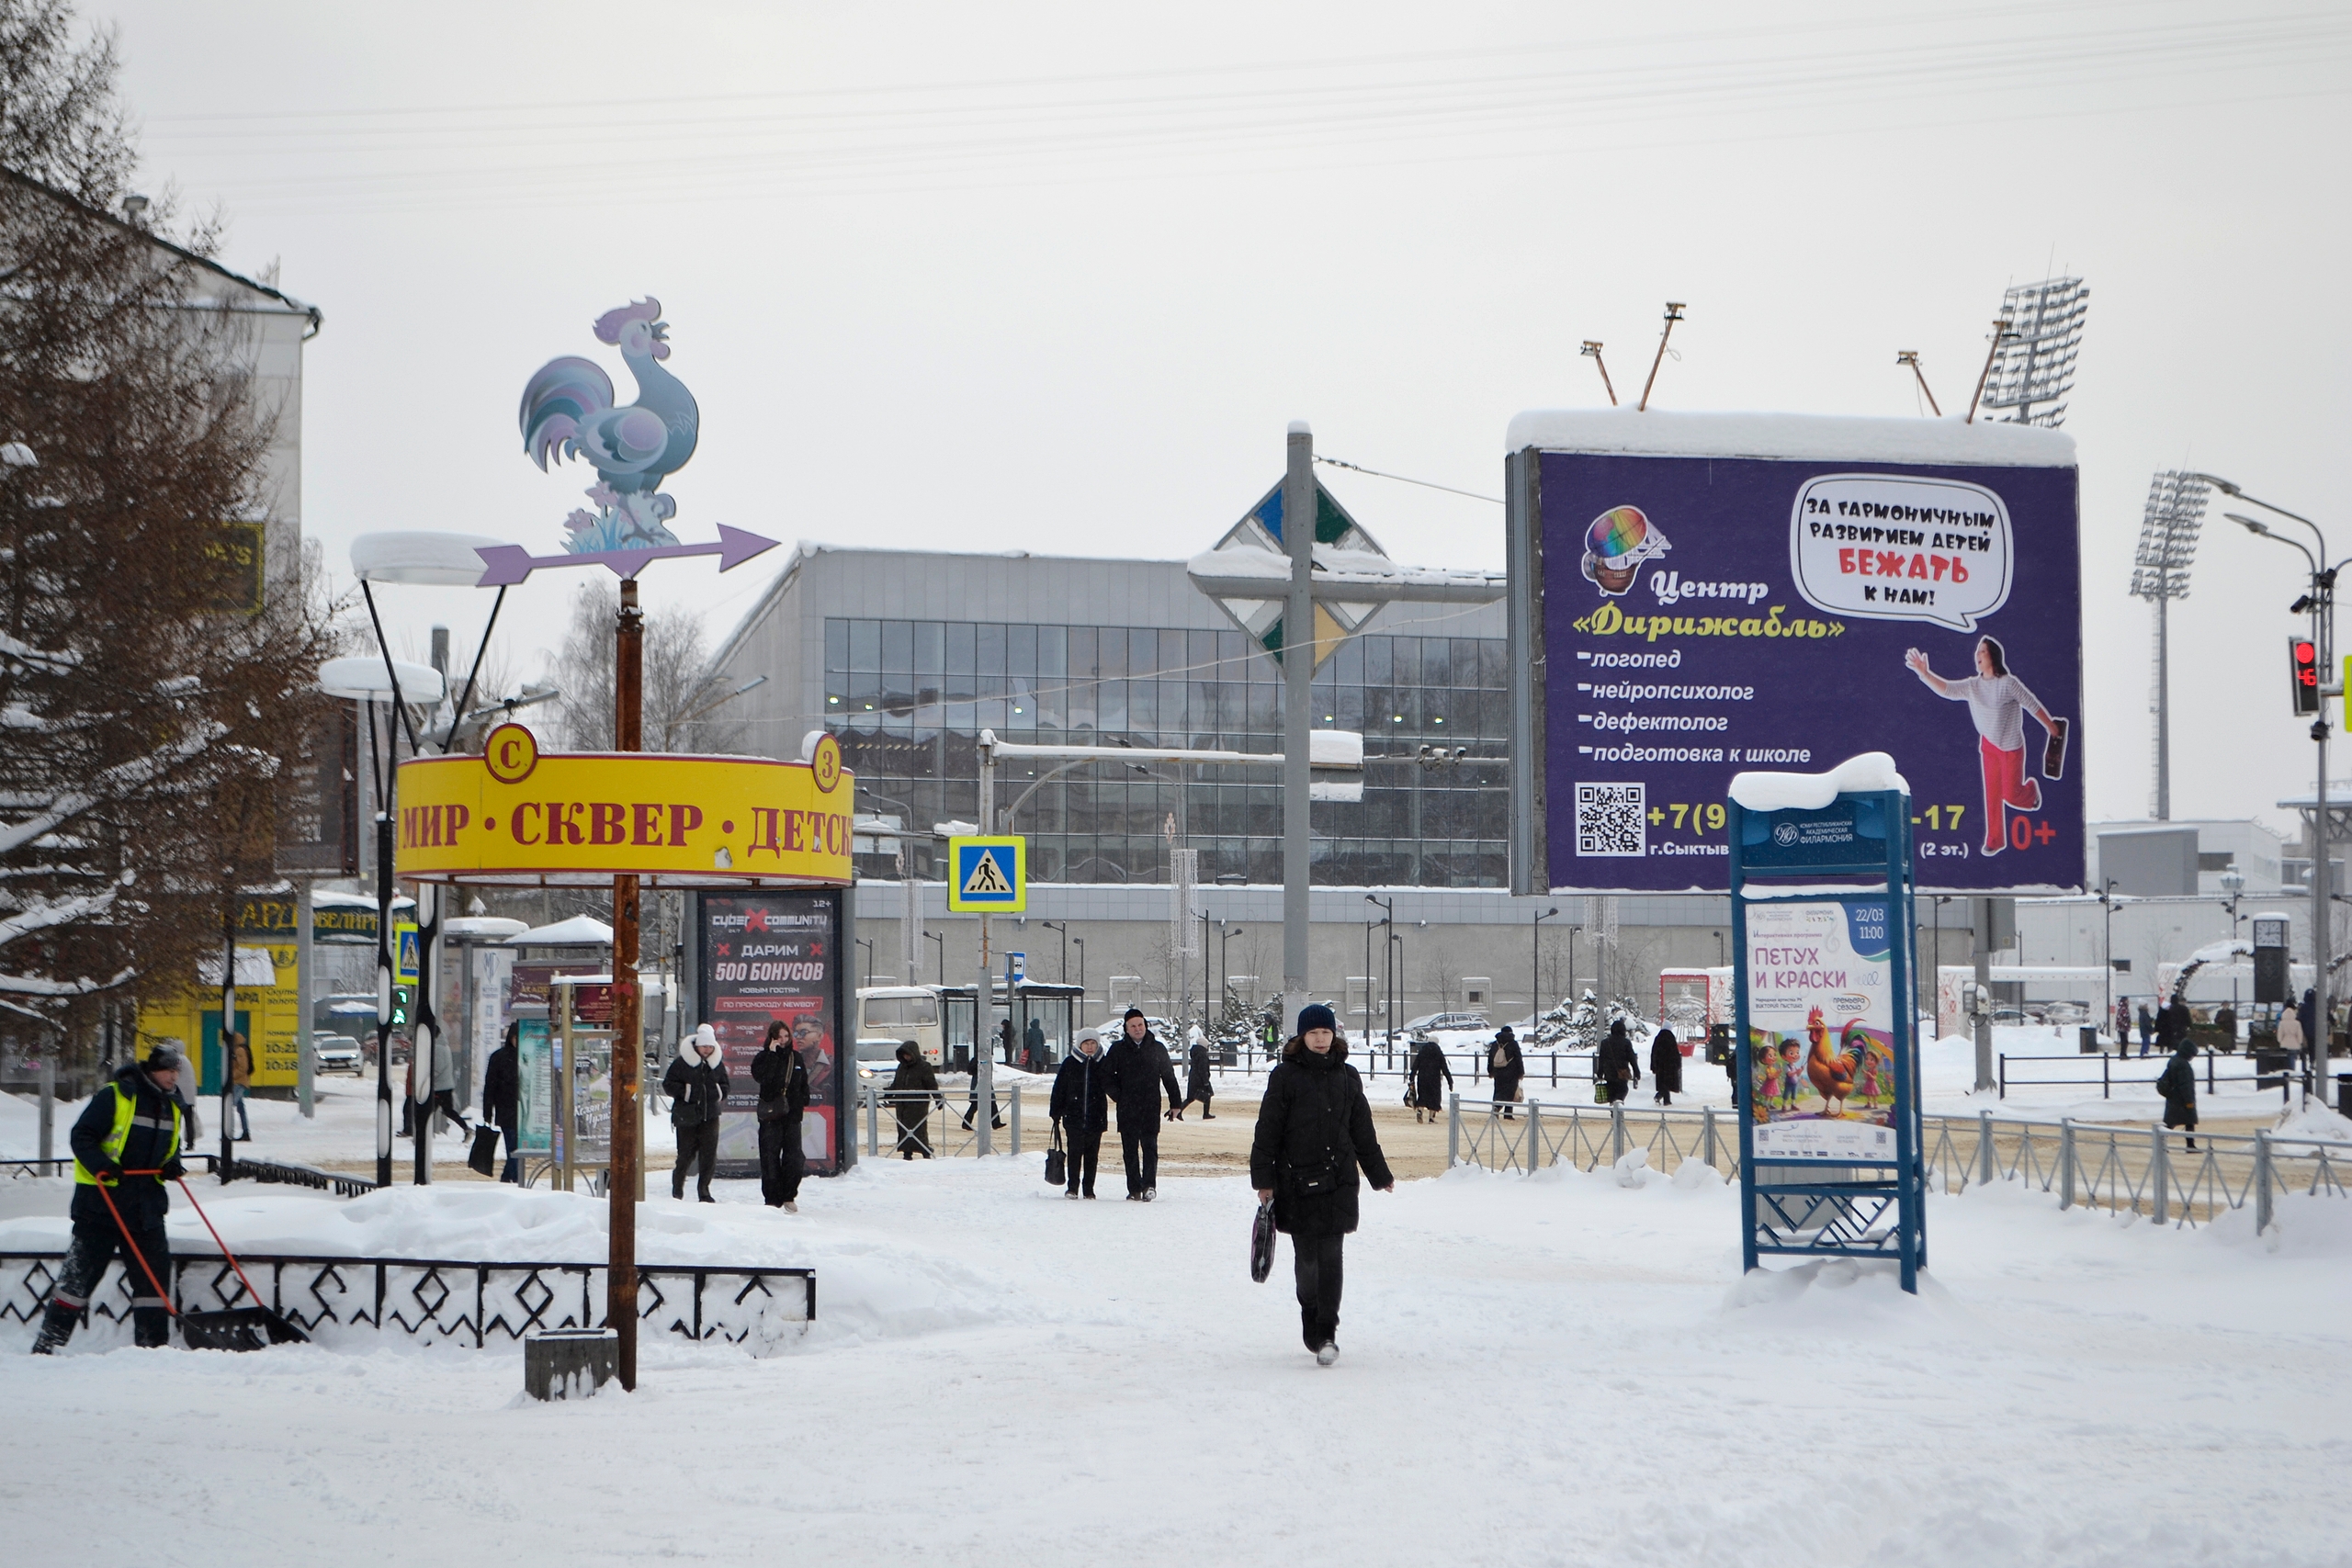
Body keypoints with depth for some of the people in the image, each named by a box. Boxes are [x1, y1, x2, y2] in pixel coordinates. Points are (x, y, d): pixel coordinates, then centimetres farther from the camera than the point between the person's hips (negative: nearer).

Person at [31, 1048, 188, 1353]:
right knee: (82, 1271, -2)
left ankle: (153, 1344, 10)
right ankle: (46, 1344, 5)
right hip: (100, 1201, -6)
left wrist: (172, 1165, 2)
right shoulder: (114, 1096, -10)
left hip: (146, 1206, 6)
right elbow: (82, 1137, -11)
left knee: (154, 1272, 2)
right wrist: (101, 1165, -26)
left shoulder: (171, 1106, 12)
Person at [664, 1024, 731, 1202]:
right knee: (686, 1154, 1)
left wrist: (719, 1093, -1)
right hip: (687, 1115, -3)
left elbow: (724, 1086, 21)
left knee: (709, 1155, -2)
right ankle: (677, 1191, 19)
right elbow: (668, 1084, -3)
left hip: (710, 1116, 3)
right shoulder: (682, 1062, -4)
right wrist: (685, 1092, -17)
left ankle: (704, 1192, 7)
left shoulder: (717, 1064, 9)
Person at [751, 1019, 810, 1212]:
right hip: (771, 1114, -3)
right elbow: (760, 1076, -20)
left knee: (794, 1157, 1)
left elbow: (803, 1084, 20)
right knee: (770, 1157, -4)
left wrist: (802, 1102, 8)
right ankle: (772, 1199, 1)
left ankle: (789, 1197, 13)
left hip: (792, 1114, 3)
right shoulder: (764, 1057, 0)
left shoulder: (796, 1057, 12)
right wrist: (771, 1053, -18)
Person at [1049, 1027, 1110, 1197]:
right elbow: (1059, 1089, 5)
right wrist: (1055, 1113, 3)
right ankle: (1073, 1188, 2)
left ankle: (1088, 1190, 12)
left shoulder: (1103, 1064, 4)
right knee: (1074, 1152, -5)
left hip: (1095, 1117, 1)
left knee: (1092, 1154, 5)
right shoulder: (1070, 1063, 3)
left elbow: (1110, 1087, 9)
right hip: (1073, 1117, -1)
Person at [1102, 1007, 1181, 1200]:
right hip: (1127, 1110, 1)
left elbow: (1169, 1076, 12)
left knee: (1150, 1146, -10)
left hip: (1151, 1109, -1)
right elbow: (1106, 1074, 12)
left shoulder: (1157, 1048, 7)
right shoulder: (1118, 1050, 6)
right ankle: (1134, 1189, 6)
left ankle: (1149, 1184, -16)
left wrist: (1176, 1103, 10)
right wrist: (1118, 1095, 1)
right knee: (1130, 1150, 2)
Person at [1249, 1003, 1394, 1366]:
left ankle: (1326, 1335, -7)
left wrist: (1380, 1175, 22)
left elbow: (1363, 1131, 18)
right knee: (1306, 1258, 4)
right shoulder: (1285, 1076, 0)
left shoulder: (1346, 1077, 10)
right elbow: (1268, 1130, 0)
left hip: (1338, 1181, 1)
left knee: (1330, 1256, -7)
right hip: (1296, 1181, -1)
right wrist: (1264, 1179, -5)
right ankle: (1313, 1329, 21)